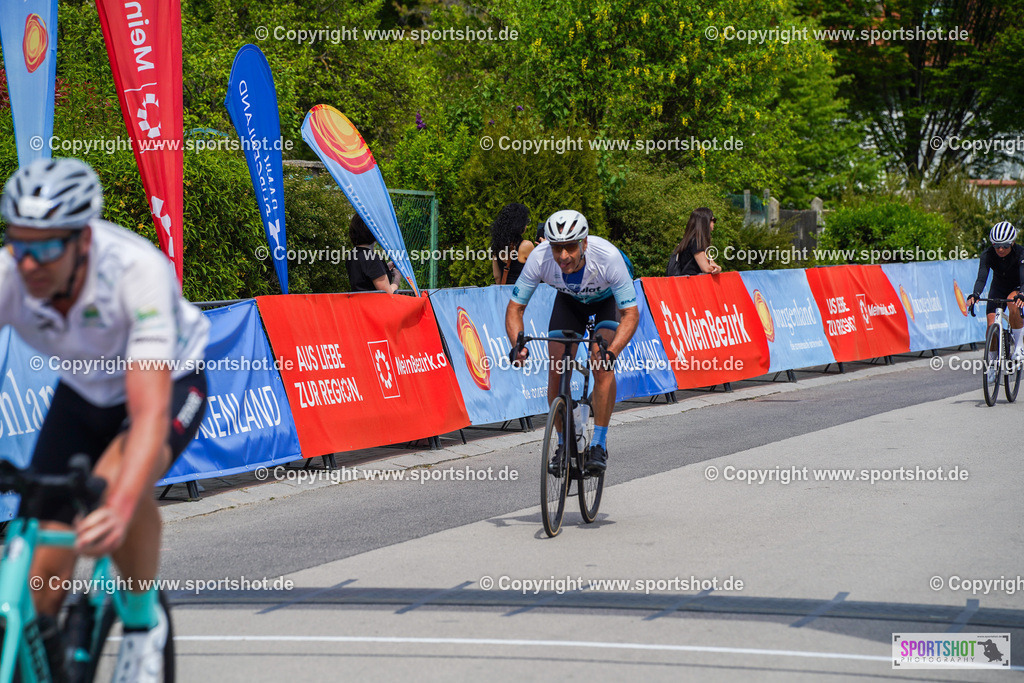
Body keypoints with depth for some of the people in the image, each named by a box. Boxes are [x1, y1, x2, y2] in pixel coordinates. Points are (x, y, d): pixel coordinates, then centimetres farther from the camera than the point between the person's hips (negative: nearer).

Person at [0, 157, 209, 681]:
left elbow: (150, 413, -46)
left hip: (168, 384, -3)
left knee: (116, 483, -35)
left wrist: (119, 508, -62)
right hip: (82, 396, 4)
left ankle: (143, 621, -10)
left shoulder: (136, 270, -39)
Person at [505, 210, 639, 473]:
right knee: (556, 369, -11)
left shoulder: (608, 257, -41)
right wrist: (517, 344, -42)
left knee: (602, 365, -24)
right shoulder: (539, 258, -34)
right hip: (569, 300, 3)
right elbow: (515, 307, -23)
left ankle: (599, 444, -13)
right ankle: (564, 444, 7)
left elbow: (631, 313, -35)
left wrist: (611, 352, -51)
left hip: (608, 299, -2)